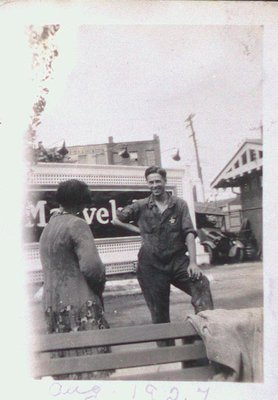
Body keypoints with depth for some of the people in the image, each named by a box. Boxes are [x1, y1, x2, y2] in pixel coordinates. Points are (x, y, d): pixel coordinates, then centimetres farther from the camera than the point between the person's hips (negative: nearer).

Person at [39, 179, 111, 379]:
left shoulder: (48, 228, 14)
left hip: (52, 304, 8)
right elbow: (92, 266, -20)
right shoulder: (76, 224, -10)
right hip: (80, 304, -8)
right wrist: (100, 287, -2)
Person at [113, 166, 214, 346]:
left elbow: (189, 233, -6)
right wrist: (139, 230, 5)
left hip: (178, 260, -1)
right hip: (151, 265, 1)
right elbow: (116, 219, 15)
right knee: (159, 313, 7)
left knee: (201, 284, -30)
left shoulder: (179, 204, 2)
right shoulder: (141, 206, 5)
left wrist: (193, 262, -17)